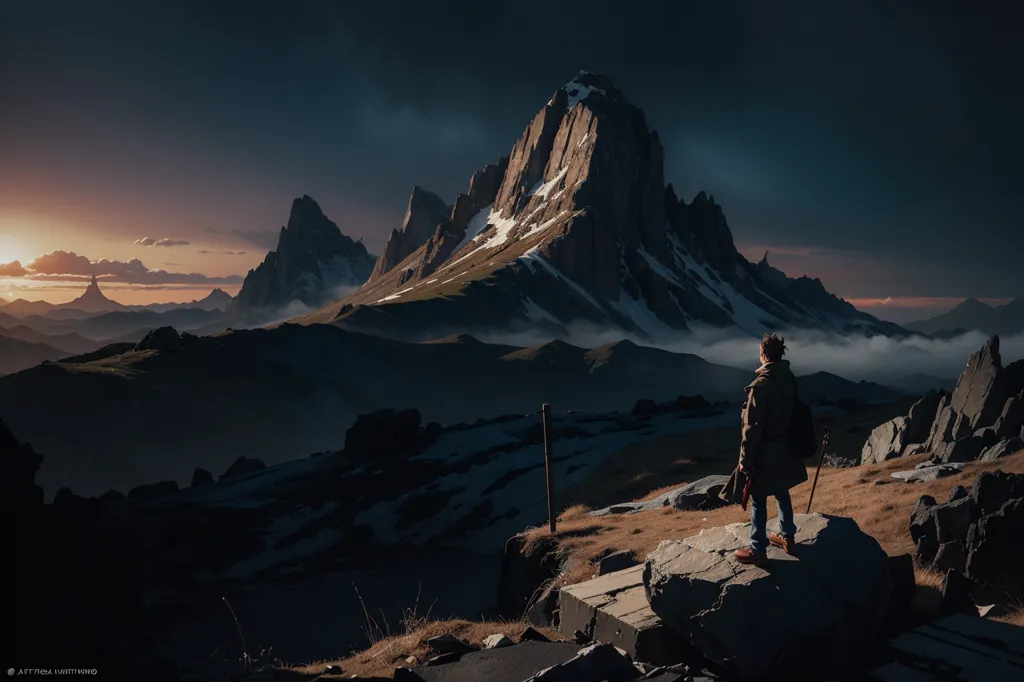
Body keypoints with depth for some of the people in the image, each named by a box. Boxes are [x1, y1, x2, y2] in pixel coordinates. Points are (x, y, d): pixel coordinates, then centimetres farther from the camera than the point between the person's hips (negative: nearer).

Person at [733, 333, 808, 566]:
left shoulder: (761, 384, -23)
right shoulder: (790, 379, 0)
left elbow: (753, 427, -21)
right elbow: (794, 412, 11)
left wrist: (745, 460, -14)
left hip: (765, 452, -8)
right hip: (785, 448, 8)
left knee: (758, 500, 3)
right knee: (782, 493, 22)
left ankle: (758, 551, 11)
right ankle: (788, 538, 36)